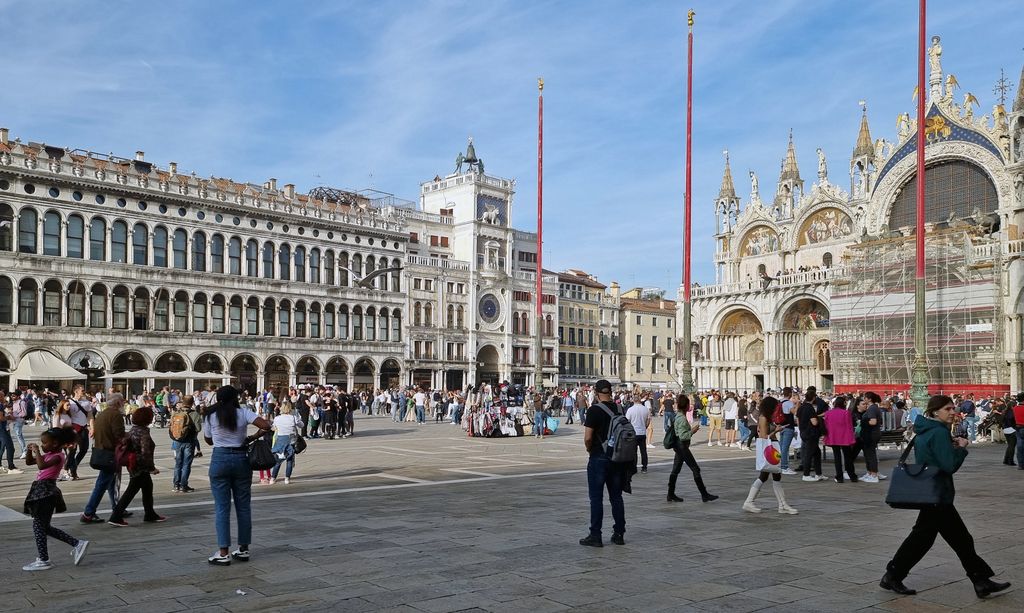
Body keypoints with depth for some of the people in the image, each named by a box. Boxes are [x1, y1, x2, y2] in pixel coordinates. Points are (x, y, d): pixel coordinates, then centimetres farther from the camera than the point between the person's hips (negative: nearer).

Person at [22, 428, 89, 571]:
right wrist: (30, 450, 5)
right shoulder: (48, 455, 14)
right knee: (43, 527, 14)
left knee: (38, 526, -3)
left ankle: (43, 561, 5)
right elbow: (29, 462, 22)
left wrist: (37, 451, -21)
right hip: (41, 491, 10)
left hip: (46, 493, -10)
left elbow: (41, 465, -31)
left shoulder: (58, 456, -14)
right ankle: (77, 544, 14)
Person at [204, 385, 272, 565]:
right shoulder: (243, 413, -2)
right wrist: (251, 438, 1)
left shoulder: (211, 416, 1)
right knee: (243, 505, 10)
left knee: (222, 507, 1)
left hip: (220, 459, -1)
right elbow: (266, 426, -13)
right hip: (241, 459, 1)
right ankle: (243, 549, 16)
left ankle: (223, 553, -2)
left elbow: (209, 441, 13)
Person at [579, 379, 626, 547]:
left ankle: (595, 536, 2)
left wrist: (589, 449, 1)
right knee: (616, 497, 13)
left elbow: (588, 438, -17)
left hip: (599, 458, -6)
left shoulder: (594, 410, -13)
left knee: (596, 497, 1)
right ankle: (619, 534, 18)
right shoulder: (619, 409, 4)